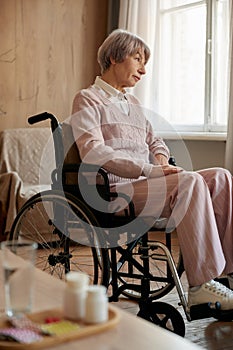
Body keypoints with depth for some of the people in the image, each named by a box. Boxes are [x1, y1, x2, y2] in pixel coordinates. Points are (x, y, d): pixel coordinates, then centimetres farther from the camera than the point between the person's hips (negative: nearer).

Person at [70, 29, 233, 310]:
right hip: (115, 191, -8)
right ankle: (201, 285, -31)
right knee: (190, 181, -31)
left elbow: (155, 141, 32)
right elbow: (93, 152, -15)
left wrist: (161, 161, 5)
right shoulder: (88, 100, 2)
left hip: (147, 184, 8)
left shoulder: (133, 102, 28)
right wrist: (150, 170, -22)